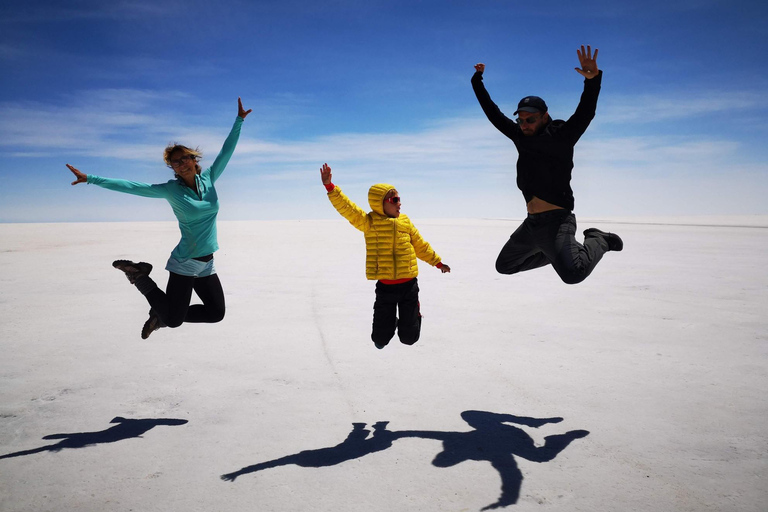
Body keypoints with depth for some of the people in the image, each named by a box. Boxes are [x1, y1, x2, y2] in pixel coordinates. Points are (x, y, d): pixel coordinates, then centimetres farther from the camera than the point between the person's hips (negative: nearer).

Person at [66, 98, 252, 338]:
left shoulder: (208, 179, 3)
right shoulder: (171, 190, -8)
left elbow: (226, 151, 7)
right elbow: (131, 187, -9)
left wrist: (239, 120, 7)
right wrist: (90, 179, -12)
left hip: (206, 264, 5)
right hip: (184, 262, -5)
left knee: (216, 313, 12)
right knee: (173, 320, -1)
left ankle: (162, 315, 29)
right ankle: (140, 276, 19)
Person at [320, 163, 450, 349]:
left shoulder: (405, 221, 6)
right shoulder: (369, 222, -5)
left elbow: (420, 245, 17)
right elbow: (346, 207, -15)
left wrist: (437, 262, 22)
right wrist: (329, 186, -26)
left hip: (408, 285, 2)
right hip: (385, 287, -2)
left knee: (409, 338, 7)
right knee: (380, 339, 2)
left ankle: (413, 314, 42)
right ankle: (388, 322, 39)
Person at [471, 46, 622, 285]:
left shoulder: (561, 135, -6)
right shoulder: (519, 135, 11)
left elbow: (585, 113, -22)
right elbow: (493, 114, 20)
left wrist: (593, 80, -38)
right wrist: (477, 81, 22)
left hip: (556, 220, -8)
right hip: (532, 223, 8)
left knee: (573, 273, -30)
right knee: (504, 265, 21)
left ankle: (597, 240, 2)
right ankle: (555, 253, 33)